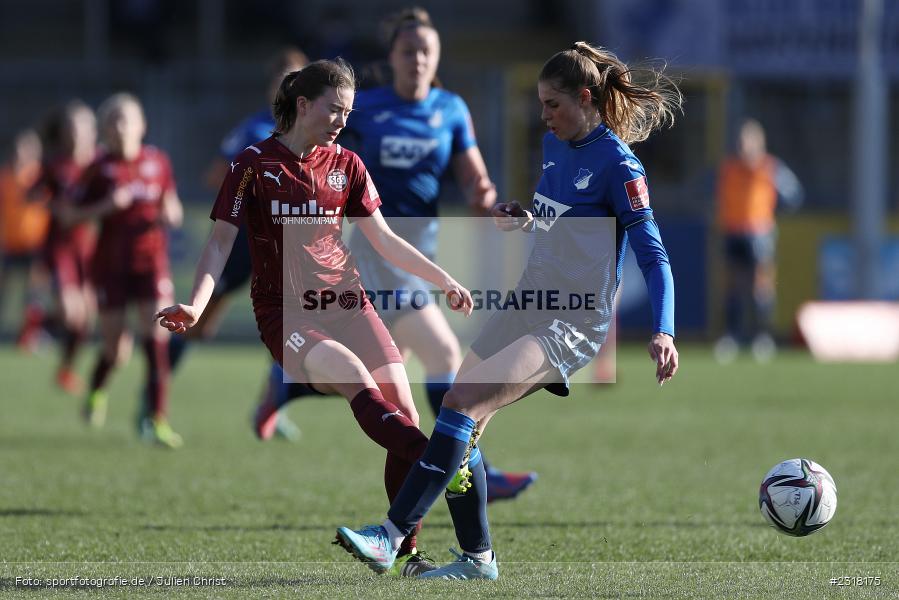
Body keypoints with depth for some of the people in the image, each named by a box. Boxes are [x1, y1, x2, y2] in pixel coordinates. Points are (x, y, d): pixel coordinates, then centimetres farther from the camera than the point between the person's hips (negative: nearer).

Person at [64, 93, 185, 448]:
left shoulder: (158, 162, 4)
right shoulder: (100, 169, -3)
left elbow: (172, 205, 17)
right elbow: (70, 215, -2)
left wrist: (171, 214, -6)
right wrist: (106, 206, -17)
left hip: (151, 262, 1)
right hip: (110, 266, -1)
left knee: (157, 337, -15)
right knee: (115, 348, 5)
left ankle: (157, 420, -15)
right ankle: (97, 391, 40)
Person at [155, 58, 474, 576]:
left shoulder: (346, 164, 13)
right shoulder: (255, 165, 1)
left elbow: (385, 240, 20)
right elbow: (221, 242, 0)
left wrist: (446, 281, 17)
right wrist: (196, 306, -15)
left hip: (346, 301, 4)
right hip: (285, 313, -4)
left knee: (403, 407, -14)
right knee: (357, 379, -32)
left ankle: (409, 551, -9)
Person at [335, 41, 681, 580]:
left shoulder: (618, 166, -14)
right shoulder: (556, 146, 10)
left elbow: (654, 255, -17)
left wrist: (664, 332, -28)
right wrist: (525, 218, 7)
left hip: (572, 324, -9)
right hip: (528, 306, 9)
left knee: (464, 403, -22)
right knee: (462, 419, 1)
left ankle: (391, 536, -26)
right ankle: (477, 557, 13)